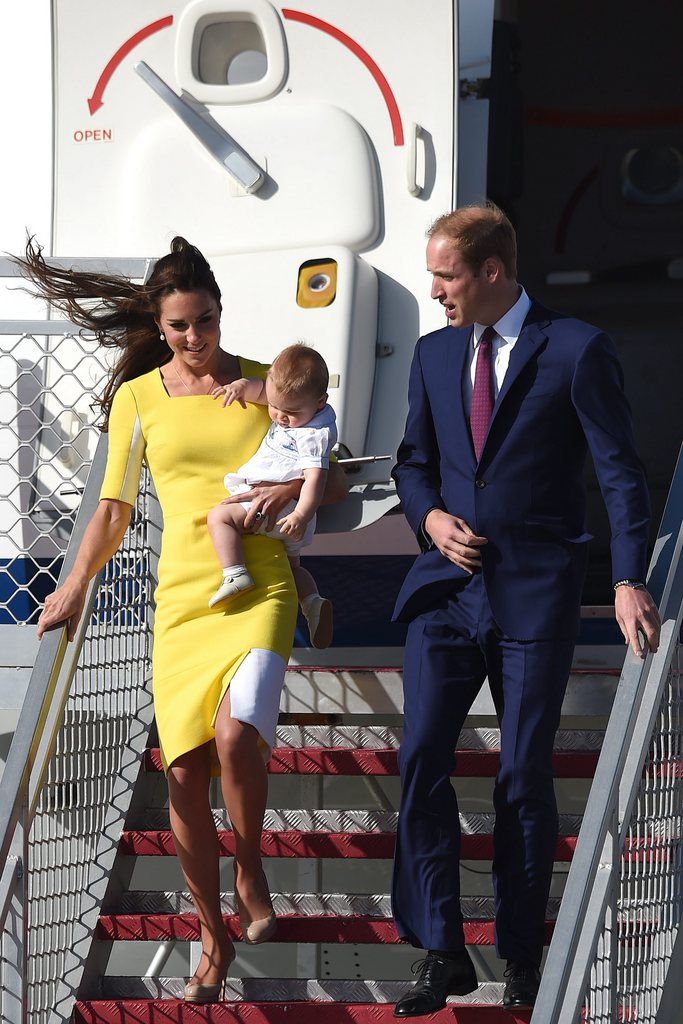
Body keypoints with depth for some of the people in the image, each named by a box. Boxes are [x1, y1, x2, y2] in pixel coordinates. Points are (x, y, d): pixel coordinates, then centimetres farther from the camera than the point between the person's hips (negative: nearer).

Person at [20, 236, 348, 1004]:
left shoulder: (264, 382, 6)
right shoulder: (137, 398, 8)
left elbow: (336, 478, 11)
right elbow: (114, 508, 11)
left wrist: (292, 490, -10)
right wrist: (77, 584, -1)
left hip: (260, 587, -2)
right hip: (182, 594, 2)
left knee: (235, 734, -27)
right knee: (184, 773, -5)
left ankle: (250, 869, 2)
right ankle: (213, 939, 13)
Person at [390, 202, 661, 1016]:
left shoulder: (575, 351, -6)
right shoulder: (434, 354, 11)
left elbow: (621, 474, -6)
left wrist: (628, 582, -15)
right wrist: (430, 517, -1)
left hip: (535, 592, -4)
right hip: (448, 585, 4)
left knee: (525, 779, 1)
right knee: (421, 760, -7)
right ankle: (442, 954, -2)